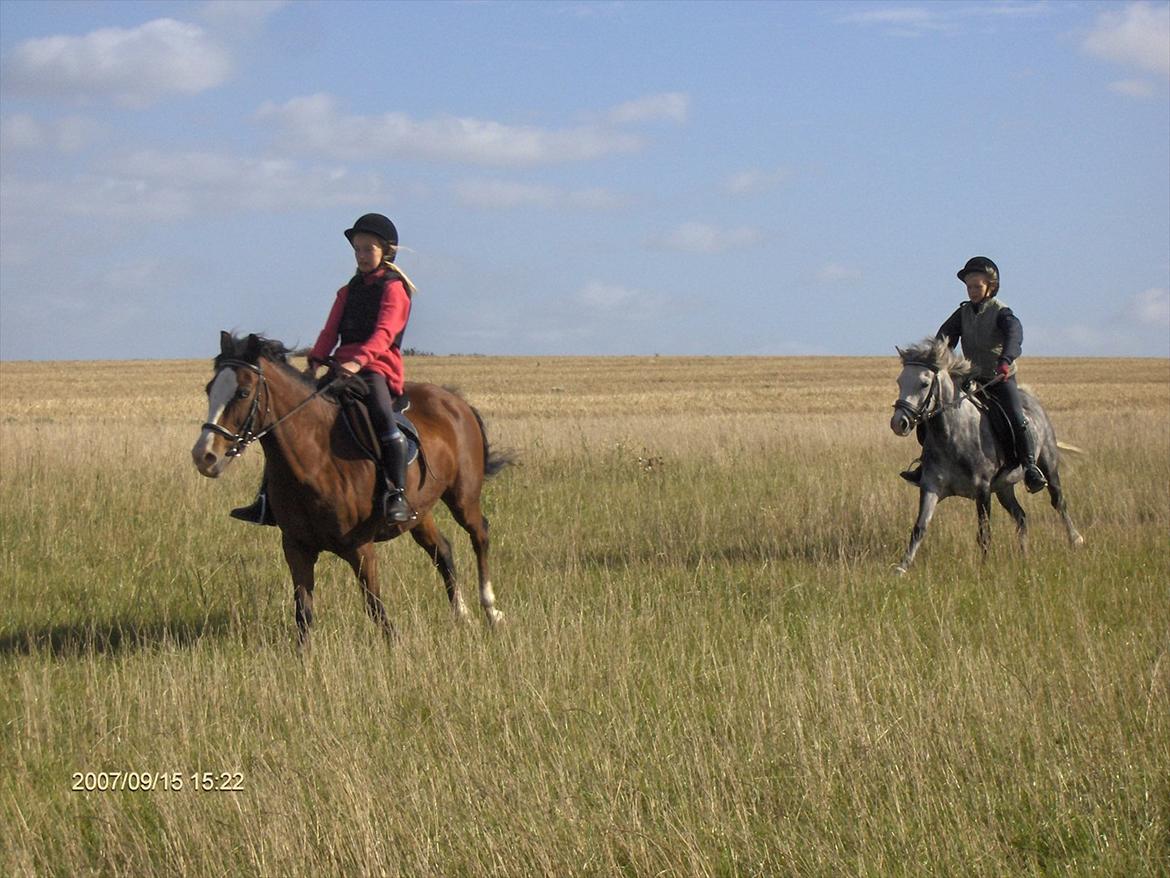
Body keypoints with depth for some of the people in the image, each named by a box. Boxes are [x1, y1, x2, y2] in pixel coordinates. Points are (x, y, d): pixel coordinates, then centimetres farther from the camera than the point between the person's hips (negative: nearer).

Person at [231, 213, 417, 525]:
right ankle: (269, 499, 0)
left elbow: (384, 333, -16)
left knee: (382, 417, -37)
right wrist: (316, 362, -6)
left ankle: (398, 496, -34)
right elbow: (330, 331, 13)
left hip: (378, 368, -7)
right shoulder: (349, 291, 21)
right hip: (341, 368, 7)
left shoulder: (393, 289, -1)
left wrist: (359, 360, -33)